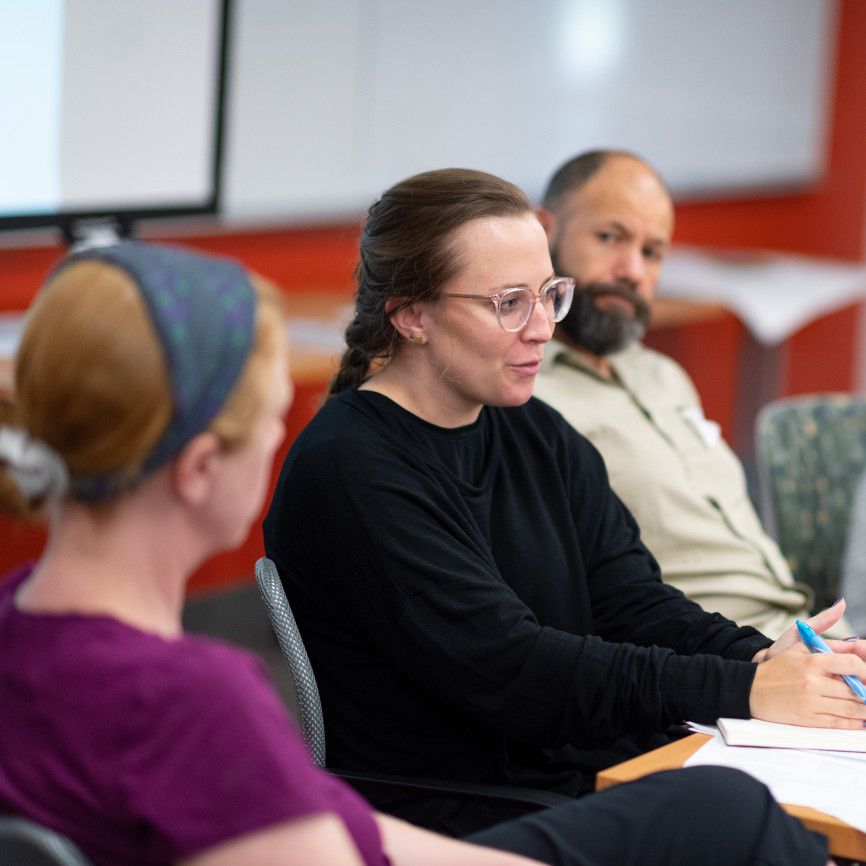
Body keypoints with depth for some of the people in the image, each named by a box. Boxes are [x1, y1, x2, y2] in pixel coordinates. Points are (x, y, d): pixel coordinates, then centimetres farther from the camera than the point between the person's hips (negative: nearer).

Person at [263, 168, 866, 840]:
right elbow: (506, 670, -20)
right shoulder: (348, 470, -13)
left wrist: (761, 658, -14)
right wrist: (743, 690, -23)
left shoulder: (537, 434, 14)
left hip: (597, 772, 7)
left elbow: (632, 601, 6)